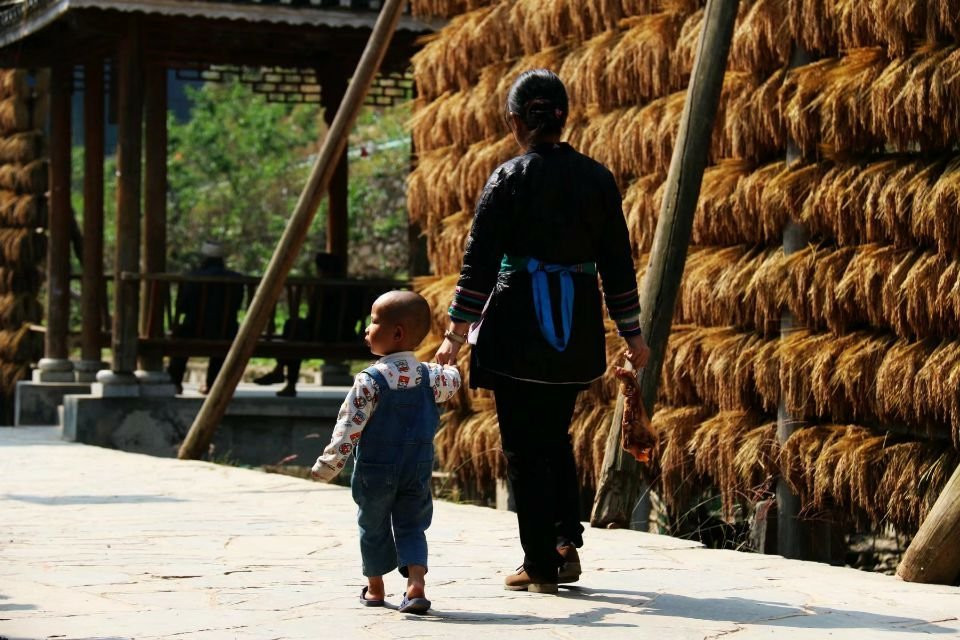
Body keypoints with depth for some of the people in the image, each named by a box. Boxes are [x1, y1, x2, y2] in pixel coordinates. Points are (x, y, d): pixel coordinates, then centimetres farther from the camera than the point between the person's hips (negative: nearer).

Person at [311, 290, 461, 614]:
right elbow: (452, 383, 19)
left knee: (373, 527, 14)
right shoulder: (430, 376, -4)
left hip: (375, 469, -3)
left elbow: (349, 426, -17)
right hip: (418, 469, 3)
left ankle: (375, 588, 27)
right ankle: (416, 584, -9)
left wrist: (330, 463, -11)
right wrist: (448, 367, 41)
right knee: (411, 527, 10)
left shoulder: (370, 380, -18)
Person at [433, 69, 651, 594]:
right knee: (555, 436, 22)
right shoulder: (597, 179, 2)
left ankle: (540, 566, 7)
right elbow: (617, 262, 5)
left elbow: (478, 262, -9)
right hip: (575, 332, 4)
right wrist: (631, 333, 13)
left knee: (524, 446, 5)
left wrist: (456, 334, -4)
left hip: (517, 325, -4)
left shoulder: (507, 180, -9)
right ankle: (566, 539, 9)